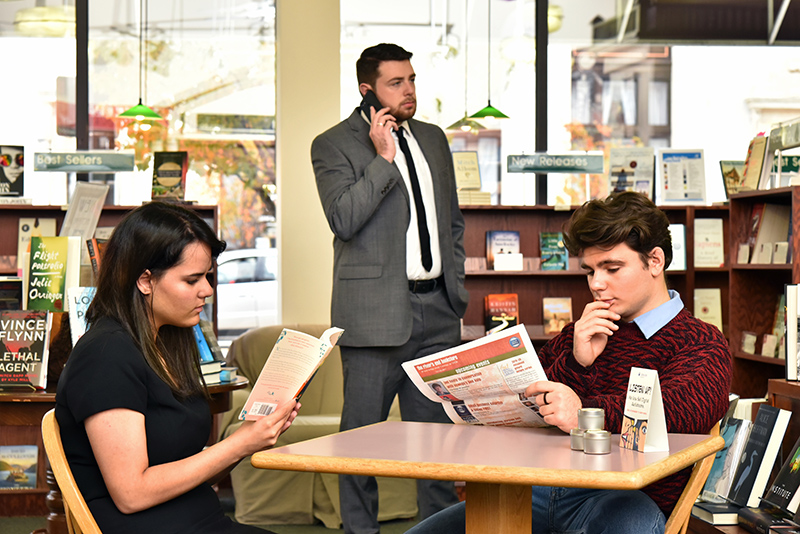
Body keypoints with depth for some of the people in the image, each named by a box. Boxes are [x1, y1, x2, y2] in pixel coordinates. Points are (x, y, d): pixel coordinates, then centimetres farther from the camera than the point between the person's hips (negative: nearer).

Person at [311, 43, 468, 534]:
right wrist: (383, 158, -15)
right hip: (376, 313, -5)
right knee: (363, 432, 1)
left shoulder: (433, 138, 16)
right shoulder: (333, 146, -1)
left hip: (436, 311, 5)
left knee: (437, 428, 8)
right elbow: (343, 220, -15)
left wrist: (456, 295, 15)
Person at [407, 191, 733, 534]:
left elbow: (688, 409, -14)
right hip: (543, 487, 6)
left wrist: (587, 413, -31)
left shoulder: (701, 342, 10)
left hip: (627, 497, -5)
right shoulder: (579, 335, 28)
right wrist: (575, 364, 0)